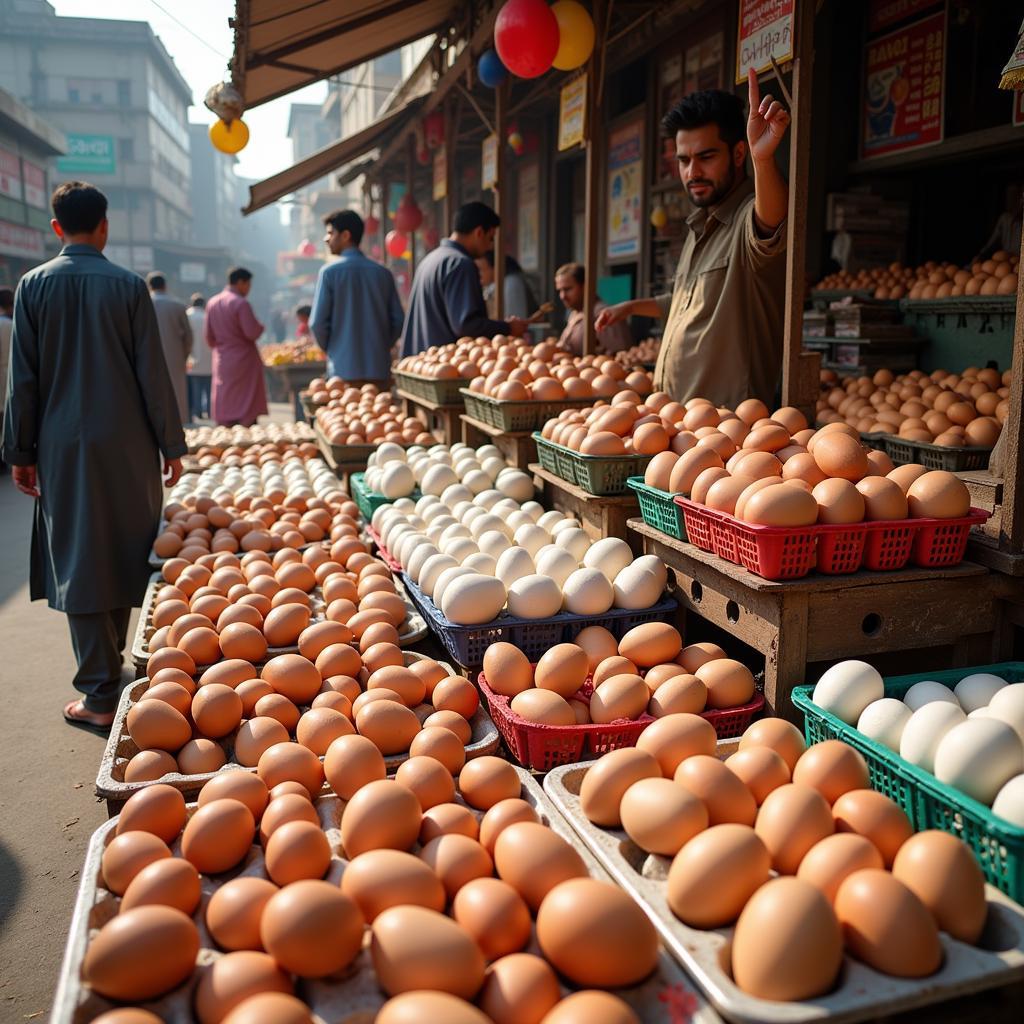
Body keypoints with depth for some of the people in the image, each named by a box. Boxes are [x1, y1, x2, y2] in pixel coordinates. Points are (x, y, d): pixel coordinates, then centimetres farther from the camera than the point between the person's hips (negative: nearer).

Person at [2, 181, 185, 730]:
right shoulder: (129, 286, -2)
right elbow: (153, 375, -3)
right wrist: (172, 445, 4)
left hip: (63, 448, 0)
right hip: (127, 445, 0)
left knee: (79, 564, 2)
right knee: (124, 555, 14)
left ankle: (101, 695, 2)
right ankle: (112, 662, 28)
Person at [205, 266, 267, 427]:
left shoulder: (212, 303, 7)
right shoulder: (241, 303, -13)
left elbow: (208, 335, 10)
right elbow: (252, 333, -17)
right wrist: (261, 326, 3)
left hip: (221, 362, 6)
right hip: (243, 359, -6)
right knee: (247, 414, -2)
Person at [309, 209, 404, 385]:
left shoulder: (330, 271, -4)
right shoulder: (382, 272, 6)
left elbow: (318, 323, -6)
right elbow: (398, 320, 4)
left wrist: (330, 350, 11)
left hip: (344, 370, -3)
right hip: (379, 370, 3)